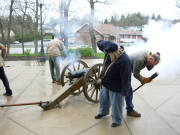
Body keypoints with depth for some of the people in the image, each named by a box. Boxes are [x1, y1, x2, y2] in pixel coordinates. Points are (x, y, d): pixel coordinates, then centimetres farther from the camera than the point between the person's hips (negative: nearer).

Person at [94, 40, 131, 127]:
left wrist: (124, 92, -25)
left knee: (116, 104, 10)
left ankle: (117, 120, 33)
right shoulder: (110, 51, -11)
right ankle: (103, 112, 54)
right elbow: (100, 43, 4)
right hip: (106, 83, 8)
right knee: (103, 99, 27)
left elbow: (126, 78, -29)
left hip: (116, 87, -8)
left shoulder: (124, 61, -34)